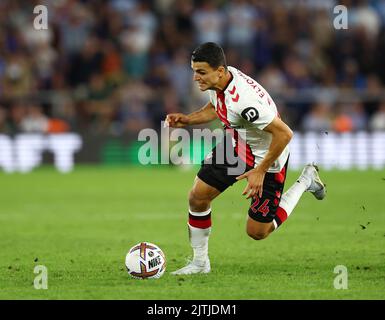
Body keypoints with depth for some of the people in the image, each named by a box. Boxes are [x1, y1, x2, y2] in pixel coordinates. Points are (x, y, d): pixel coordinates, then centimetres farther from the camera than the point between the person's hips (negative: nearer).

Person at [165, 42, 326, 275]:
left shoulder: (244, 100, -40)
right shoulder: (216, 81, -13)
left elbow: (284, 133, -34)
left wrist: (260, 171, -27)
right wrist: (187, 120, -4)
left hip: (266, 159, -8)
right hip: (236, 145, 8)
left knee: (257, 232, 3)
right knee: (197, 198, 0)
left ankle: (305, 181, 20)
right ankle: (200, 262, 19)